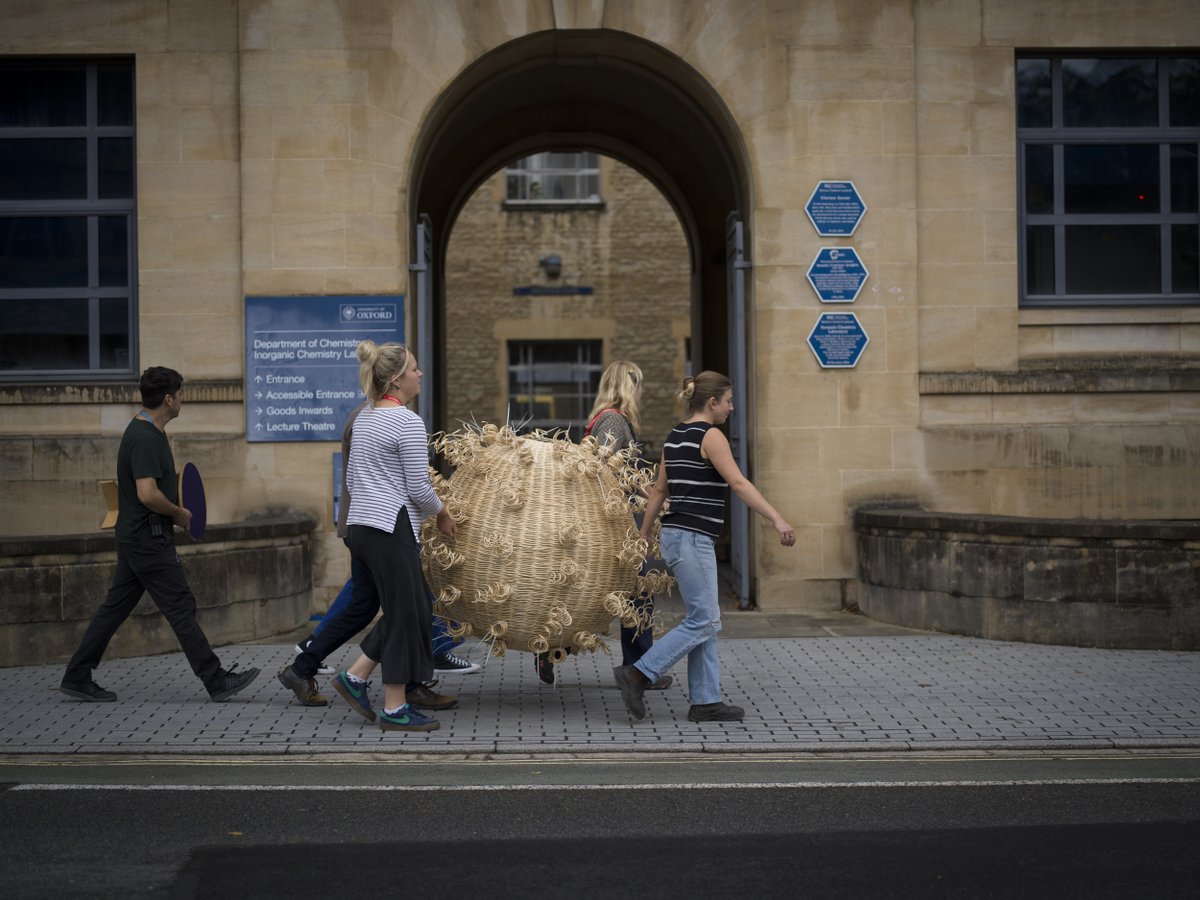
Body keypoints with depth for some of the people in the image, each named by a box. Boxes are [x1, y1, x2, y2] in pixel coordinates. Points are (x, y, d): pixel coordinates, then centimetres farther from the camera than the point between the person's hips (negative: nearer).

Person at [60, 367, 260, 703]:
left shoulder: (143, 432, 13)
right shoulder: (146, 439, -20)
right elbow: (148, 494, -28)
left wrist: (173, 513, 13)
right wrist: (178, 513, -12)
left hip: (134, 537, 10)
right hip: (149, 539, -10)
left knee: (115, 607, 12)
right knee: (181, 608, -4)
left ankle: (77, 678, 16)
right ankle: (216, 681, 2)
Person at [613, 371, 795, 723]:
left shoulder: (675, 436, 14)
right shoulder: (710, 436, -11)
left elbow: (658, 490, 19)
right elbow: (739, 484, -21)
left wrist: (643, 535, 25)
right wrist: (777, 520, -25)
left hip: (675, 534, 9)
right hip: (692, 538, -9)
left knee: (706, 621, 11)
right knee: (702, 622, -4)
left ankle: (705, 701, 11)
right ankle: (636, 674, -5)